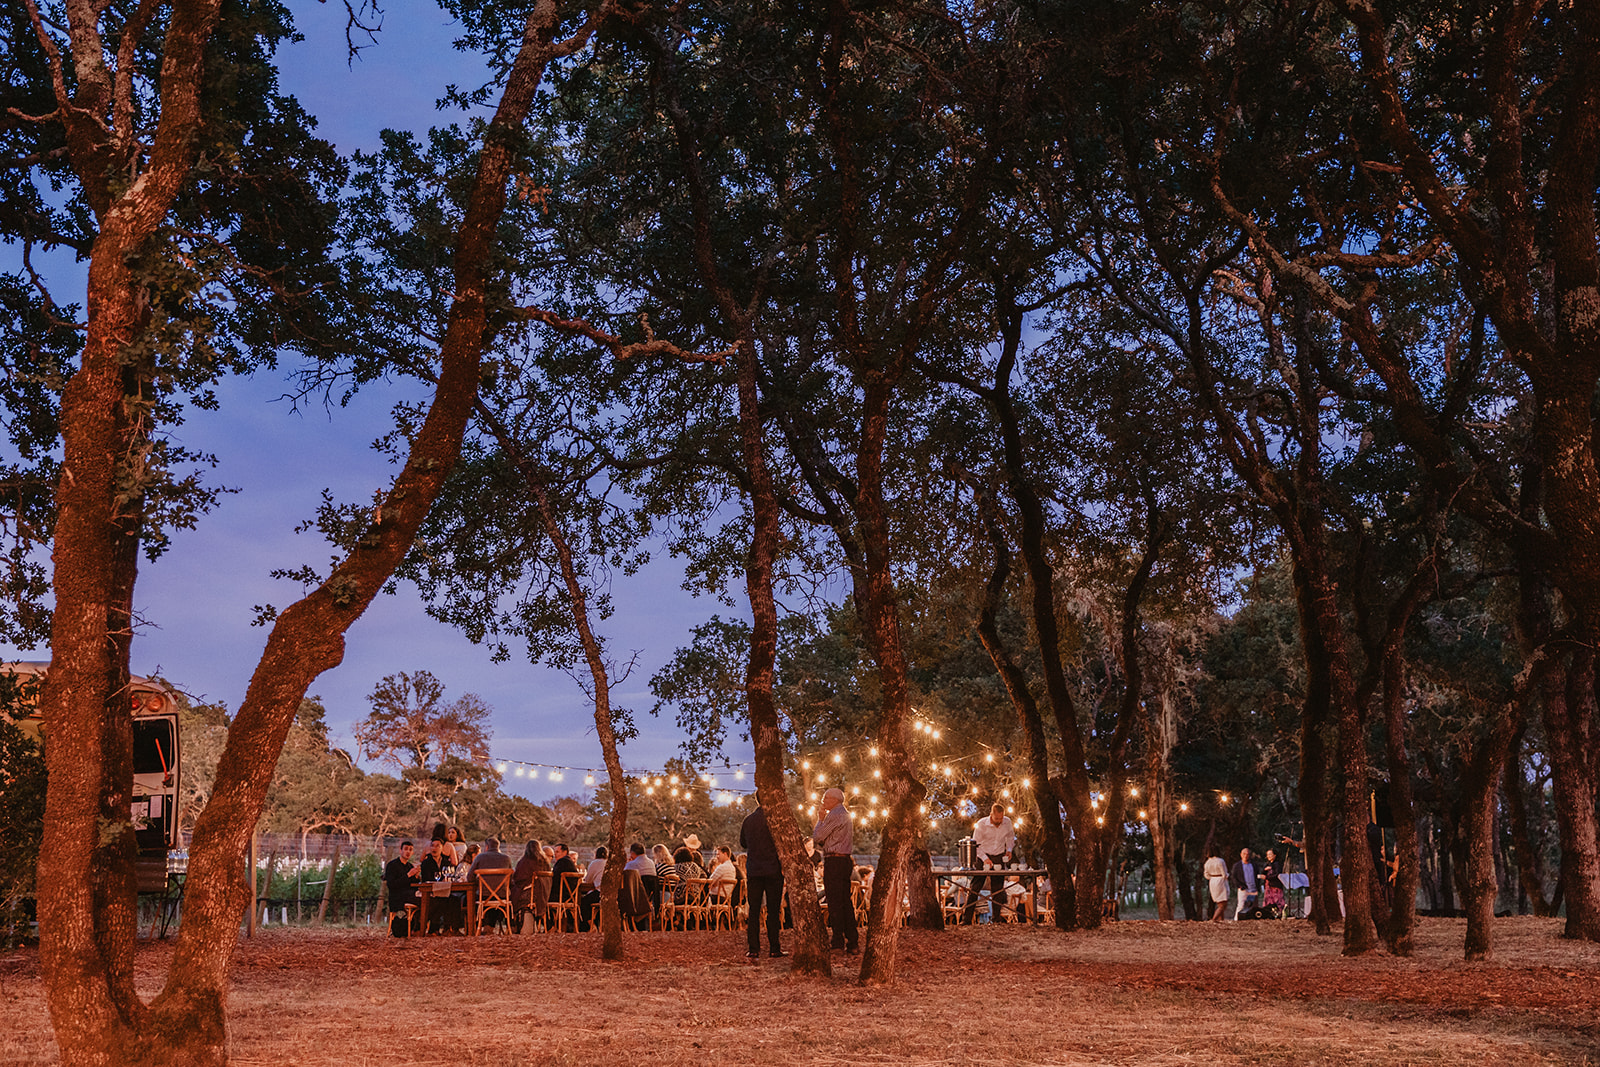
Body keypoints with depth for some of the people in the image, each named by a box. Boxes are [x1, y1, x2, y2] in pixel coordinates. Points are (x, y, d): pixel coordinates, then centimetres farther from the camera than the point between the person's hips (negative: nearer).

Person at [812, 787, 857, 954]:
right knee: (846, 902, 9)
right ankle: (851, 943, 10)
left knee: (834, 902, -7)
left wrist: (821, 819, 3)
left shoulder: (833, 815, -12)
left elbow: (817, 836, -9)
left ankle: (838, 942, -8)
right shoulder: (845, 815, 18)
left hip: (834, 861, -9)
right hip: (846, 860, 9)